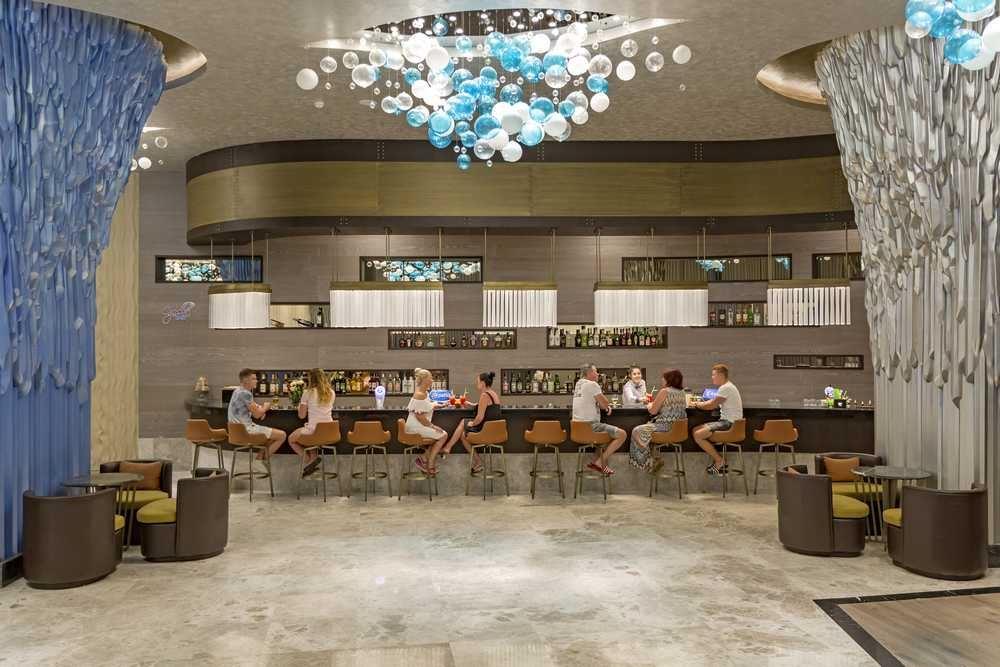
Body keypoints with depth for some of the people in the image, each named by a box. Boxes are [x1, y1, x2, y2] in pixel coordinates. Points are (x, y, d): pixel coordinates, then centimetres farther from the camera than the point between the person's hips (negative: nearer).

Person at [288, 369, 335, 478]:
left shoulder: (308, 393, -9)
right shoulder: (331, 393, 3)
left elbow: (301, 415, -4)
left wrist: (300, 406, 15)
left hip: (313, 430, -5)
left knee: (291, 440, 23)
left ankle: (310, 460, 4)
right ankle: (313, 458, 24)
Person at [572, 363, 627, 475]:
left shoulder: (578, 384, 17)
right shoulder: (592, 384, -12)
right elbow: (605, 404, -9)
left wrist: (606, 405, 9)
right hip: (590, 425, -10)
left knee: (611, 431, 30)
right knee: (622, 434, -9)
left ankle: (597, 461, 19)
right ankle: (599, 462, -5)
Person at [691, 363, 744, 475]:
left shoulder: (725, 388, -16)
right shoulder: (727, 387, 18)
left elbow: (711, 405, -16)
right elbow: (714, 402, 21)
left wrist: (698, 405, 1)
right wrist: (701, 403, 8)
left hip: (729, 423, -11)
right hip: (727, 421, 11)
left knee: (698, 435, -20)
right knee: (695, 431, 8)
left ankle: (718, 460, -5)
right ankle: (717, 460, 7)